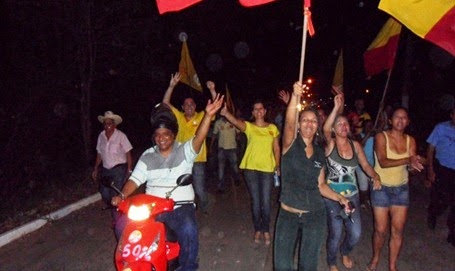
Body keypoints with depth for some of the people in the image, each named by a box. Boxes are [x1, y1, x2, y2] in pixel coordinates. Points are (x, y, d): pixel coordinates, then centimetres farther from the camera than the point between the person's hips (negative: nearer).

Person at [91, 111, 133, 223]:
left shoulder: (121, 136, -8)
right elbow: (99, 154, 15)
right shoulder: (101, 136, 7)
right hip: (105, 169, 5)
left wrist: (129, 170, -13)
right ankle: (114, 212, 29)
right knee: (105, 194, 5)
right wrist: (95, 169, 15)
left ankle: (117, 218, 6)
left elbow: (128, 154, -8)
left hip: (119, 169, -5)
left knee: (116, 194, -10)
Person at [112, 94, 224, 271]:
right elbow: (135, 179, 5)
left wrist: (208, 115, -35)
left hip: (180, 207, -3)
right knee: (123, 225, -14)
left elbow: (198, 139, -19)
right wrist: (122, 196, -15)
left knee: (189, 231, -31)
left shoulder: (184, 151, -1)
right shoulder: (147, 156, 10)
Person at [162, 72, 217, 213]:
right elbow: (165, 102, 0)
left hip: (198, 160, -3)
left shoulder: (202, 116, 0)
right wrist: (172, 86, -11)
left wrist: (212, 90, -25)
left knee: (200, 190, 2)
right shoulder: (179, 116, 5)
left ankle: (204, 211, 28)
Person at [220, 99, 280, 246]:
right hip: (250, 168, -1)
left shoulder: (273, 128, 6)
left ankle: (266, 230, 22)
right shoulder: (248, 126, 0)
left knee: (266, 202, 2)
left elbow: (276, 148, 10)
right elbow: (236, 122, -22)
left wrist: (277, 165, 1)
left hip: (267, 168, 1)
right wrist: (226, 113, -42)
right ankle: (257, 230, 25)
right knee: (255, 201, 8)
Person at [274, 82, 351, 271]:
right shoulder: (291, 144, -6)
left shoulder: (319, 153, 7)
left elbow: (320, 185, 12)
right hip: (288, 215, -3)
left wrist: (339, 198, -4)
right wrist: (295, 97, -43)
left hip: (315, 215, 3)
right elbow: (289, 124, -28)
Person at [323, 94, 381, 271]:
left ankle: (345, 252, 41)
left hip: (352, 195, 4)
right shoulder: (330, 144, -11)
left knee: (356, 233, 5)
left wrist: (375, 177, -15)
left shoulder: (355, 145, 1)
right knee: (336, 233, 1)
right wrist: (336, 108, -38)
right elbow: (325, 129, -31)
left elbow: (365, 165, 4)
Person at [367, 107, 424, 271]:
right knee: (381, 230, 2)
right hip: (381, 188, -3)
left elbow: (411, 165, -8)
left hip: (402, 189, 4)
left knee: (398, 230, 5)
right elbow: (383, 162, -23)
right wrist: (407, 160, -35)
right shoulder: (381, 137, -11)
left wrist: (415, 163, -32)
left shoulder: (410, 140, 2)